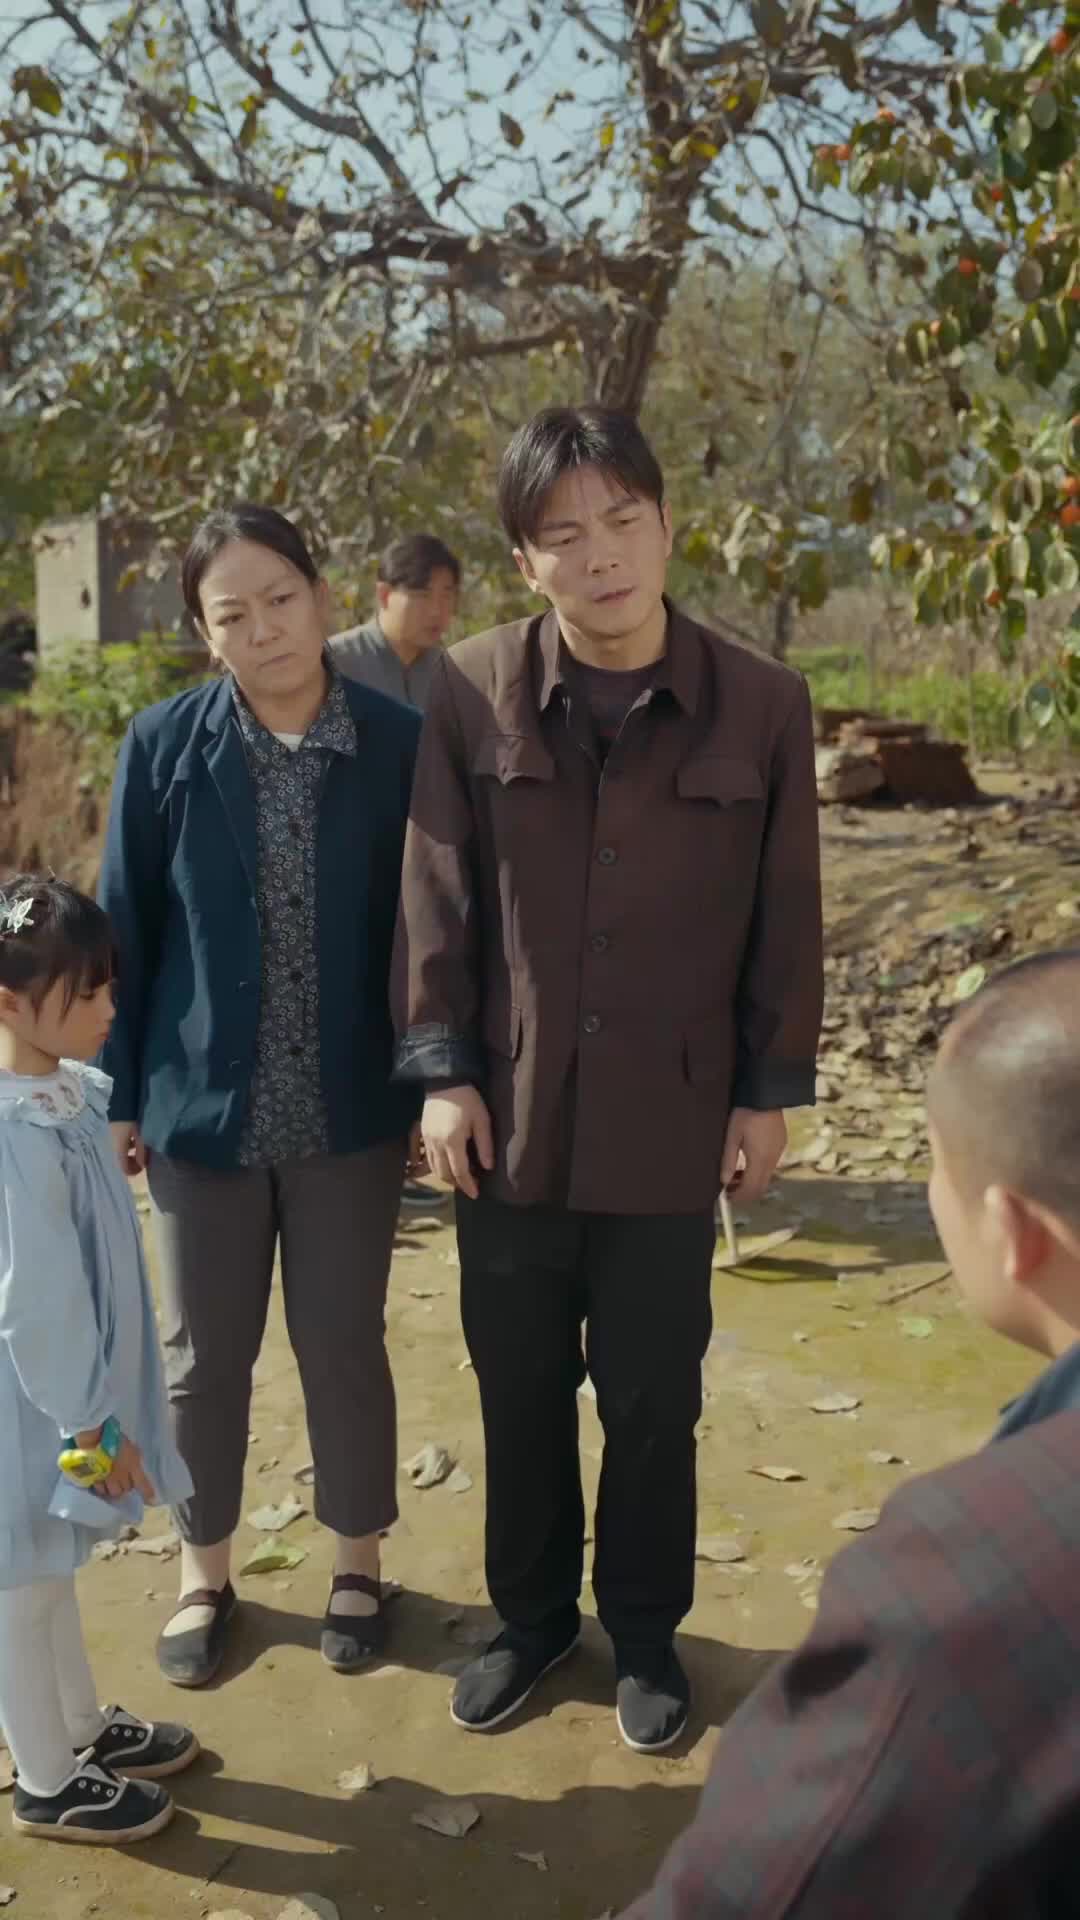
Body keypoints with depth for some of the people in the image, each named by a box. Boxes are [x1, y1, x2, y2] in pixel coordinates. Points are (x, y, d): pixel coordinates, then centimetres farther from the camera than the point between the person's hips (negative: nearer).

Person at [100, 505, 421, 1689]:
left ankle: (355, 1563, 35)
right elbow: (125, 930, -1)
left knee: (344, 1346, 13)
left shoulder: (400, 745, -7)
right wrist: (118, 1095, 0)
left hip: (351, 1112, 0)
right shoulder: (163, 747, -7)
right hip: (203, 1106, 1)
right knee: (203, 1354, 15)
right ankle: (203, 1574, 36)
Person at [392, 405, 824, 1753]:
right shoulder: (472, 694, -6)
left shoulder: (762, 705, -6)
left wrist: (770, 1090, 1)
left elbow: (785, 918, 0)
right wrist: (439, 1069, -5)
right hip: (511, 1112, 1)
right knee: (518, 1387, 16)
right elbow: (435, 891, -2)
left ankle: (645, 1630, 36)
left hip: (670, 1121, -1)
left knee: (651, 1398, 13)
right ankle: (532, 1615, 39)